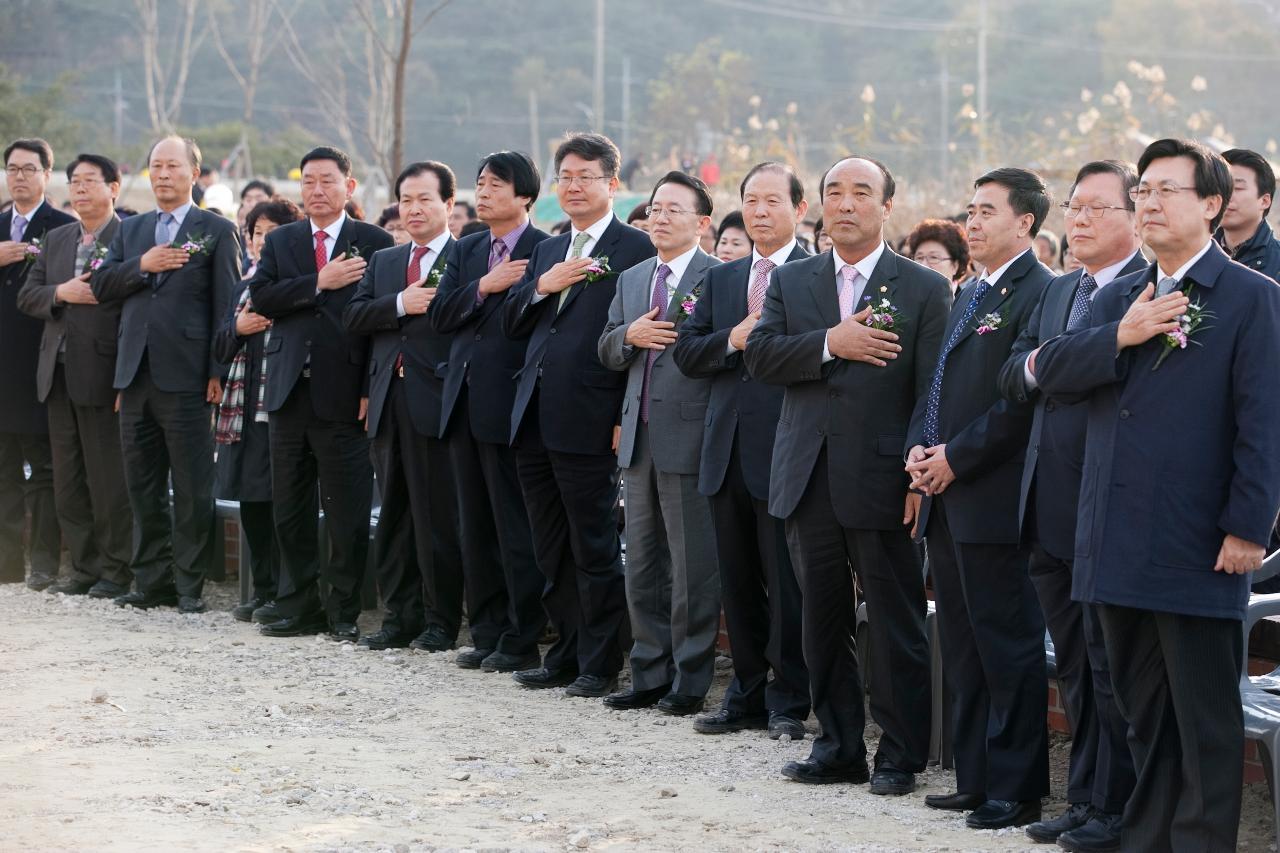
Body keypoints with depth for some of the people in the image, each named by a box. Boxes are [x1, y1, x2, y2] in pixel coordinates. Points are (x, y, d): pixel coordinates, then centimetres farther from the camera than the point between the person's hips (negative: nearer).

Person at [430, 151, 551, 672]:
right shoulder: (465, 252, 15)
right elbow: (440, 316, 4)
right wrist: (484, 287, -10)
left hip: (510, 405, -7)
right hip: (464, 405, 7)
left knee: (517, 530, -3)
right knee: (476, 529, 11)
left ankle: (521, 642, 2)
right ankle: (486, 634, 18)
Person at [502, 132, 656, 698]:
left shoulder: (634, 249, -6)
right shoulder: (548, 252, 18)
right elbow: (512, 326, 15)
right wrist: (541, 287, -4)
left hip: (588, 421, -7)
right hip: (535, 420, 7)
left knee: (595, 549, 0)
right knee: (552, 551, 13)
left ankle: (599, 665, 8)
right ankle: (566, 655, 22)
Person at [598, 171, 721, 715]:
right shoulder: (631, 280, 16)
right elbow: (606, 354, 13)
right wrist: (630, 334, -5)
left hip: (689, 440, -7)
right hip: (639, 441, 7)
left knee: (693, 568, -2)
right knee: (643, 567, 12)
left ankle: (689, 680, 6)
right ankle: (649, 675, 20)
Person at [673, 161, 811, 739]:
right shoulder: (719, 279, 16)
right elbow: (686, 354, 8)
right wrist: (732, 340, -7)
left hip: (784, 449, -6)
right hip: (728, 450, 6)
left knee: (787, 582, -1)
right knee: (738, 582, 12)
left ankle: (788, 703, 8)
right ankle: (747, 696, 21)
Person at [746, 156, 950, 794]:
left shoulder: (923, 289, 0)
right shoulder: (790, 282, 11)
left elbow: (933, 392, -5)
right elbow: (759, 355, -2)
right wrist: (830, 344, -16)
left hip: (881, 479, -4)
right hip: (809, 480, 4)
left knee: (895, 625, 1)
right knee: (822, 621, 11)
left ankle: (900, 755, 9)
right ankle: (839, 747, 21)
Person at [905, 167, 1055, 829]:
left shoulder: (1038, 294, -12)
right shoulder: (971, 296, 19)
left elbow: (1024, 400, -18)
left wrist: (955, 457, -15)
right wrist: (919, 447, 5)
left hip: (995, 501, -9)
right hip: (948, 500, 9)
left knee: (1009, 649, -3)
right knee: (963, 651, 13)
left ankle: (1015, 792, 2)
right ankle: (974, 780, 20)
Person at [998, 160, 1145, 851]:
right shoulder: (1056, 292, 17)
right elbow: (1012, 377, 11)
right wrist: (1035, 366, -9)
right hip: (1051, 507, 8)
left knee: (1112, 664, -1)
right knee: (1074, 663, 15)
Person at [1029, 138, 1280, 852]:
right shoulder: (1117, 300, 15)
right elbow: (1050, 372, 4)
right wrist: (1120, 337, -11)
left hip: (1197, 548, -7)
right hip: (1119, 545, 7)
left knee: (1206, 715, 0)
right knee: (1142, 707, 14)